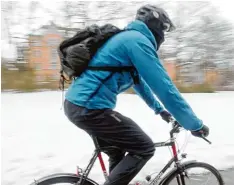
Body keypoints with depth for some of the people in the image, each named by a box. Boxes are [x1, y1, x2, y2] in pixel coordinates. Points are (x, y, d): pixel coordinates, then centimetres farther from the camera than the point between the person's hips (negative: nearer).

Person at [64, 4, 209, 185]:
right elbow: (164, 86, -15)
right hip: (90, 108, -10)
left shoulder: (127, 39, 21)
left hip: (76, 105, 10)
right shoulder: (138, 40, -10)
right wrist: (195, 124, -6)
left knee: (118, 154, 22)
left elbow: (138, 81, 31)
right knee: (144, 148, 0)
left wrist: (159, 108, 38)